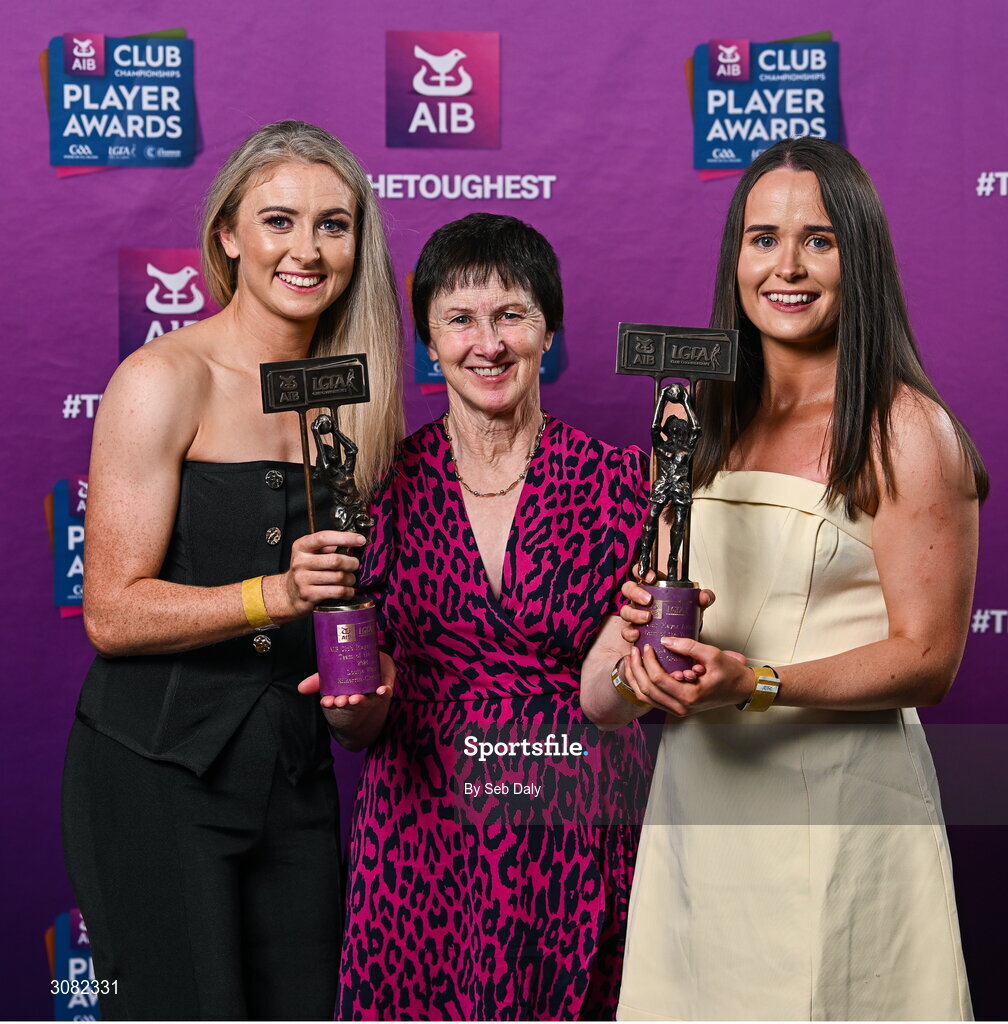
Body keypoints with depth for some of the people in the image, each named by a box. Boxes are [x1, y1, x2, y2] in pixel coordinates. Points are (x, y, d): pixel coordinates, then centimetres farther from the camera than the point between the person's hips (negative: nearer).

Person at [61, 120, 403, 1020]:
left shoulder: (354, 397, 9)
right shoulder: (163, 381, -8)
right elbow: (112, 613, -12)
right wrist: (277, 594, -25)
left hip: (295, 768, 5)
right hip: (156, 768, -5)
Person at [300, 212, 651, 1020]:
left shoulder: (617, 479, -3)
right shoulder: (385, 485, 1)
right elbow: (354, 728, 4)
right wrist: (358, 698, -18)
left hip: (579, 845, -1)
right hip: (424, 839, 1)